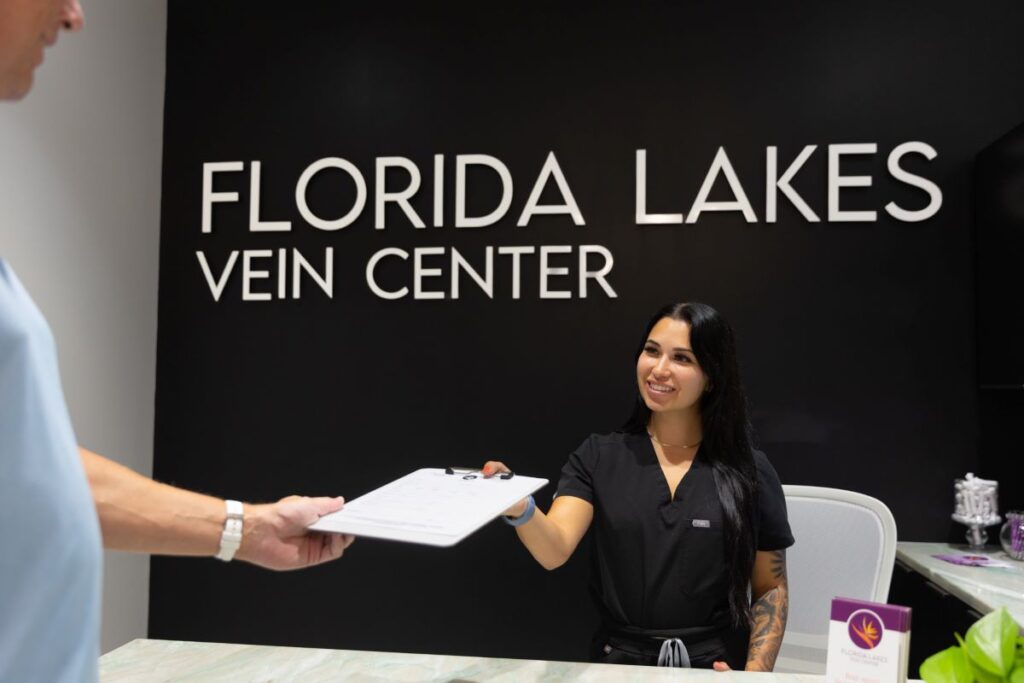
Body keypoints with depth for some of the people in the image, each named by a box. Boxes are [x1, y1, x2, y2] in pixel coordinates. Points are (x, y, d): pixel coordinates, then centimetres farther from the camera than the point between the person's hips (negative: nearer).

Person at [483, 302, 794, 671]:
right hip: (619, 661, 1)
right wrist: (521, 509, -33)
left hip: (716, 666, 0)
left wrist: (755, 672, -6)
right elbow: (555, 550, -13)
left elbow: (771, 588, 7)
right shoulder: (597, 456, 1)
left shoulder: (749, 469, 1)